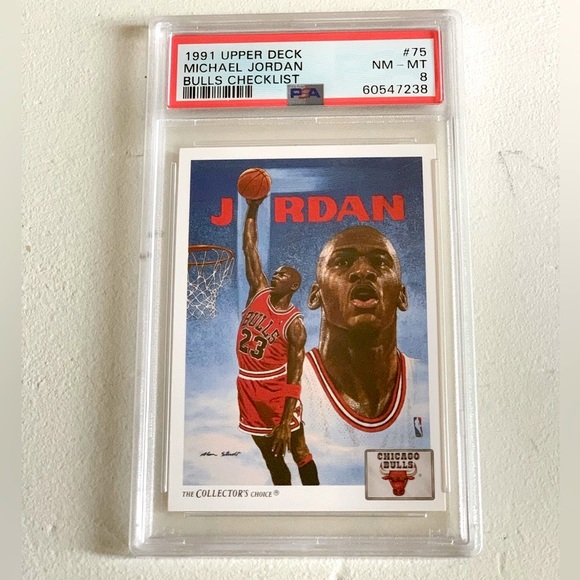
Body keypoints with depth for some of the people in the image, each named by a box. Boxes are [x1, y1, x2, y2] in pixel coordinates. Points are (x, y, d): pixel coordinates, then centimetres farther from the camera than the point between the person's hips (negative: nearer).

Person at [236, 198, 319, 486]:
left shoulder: (294, 324, -14)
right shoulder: (259, 293, 0)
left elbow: (294, 375, -16)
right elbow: (249, 250, -2)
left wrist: (286, 421, -21)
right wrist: (252, 209, -8)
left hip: (277, 391, -5)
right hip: (249, 389, 6)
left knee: (299, 453, 6)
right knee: (271, 458, 16)